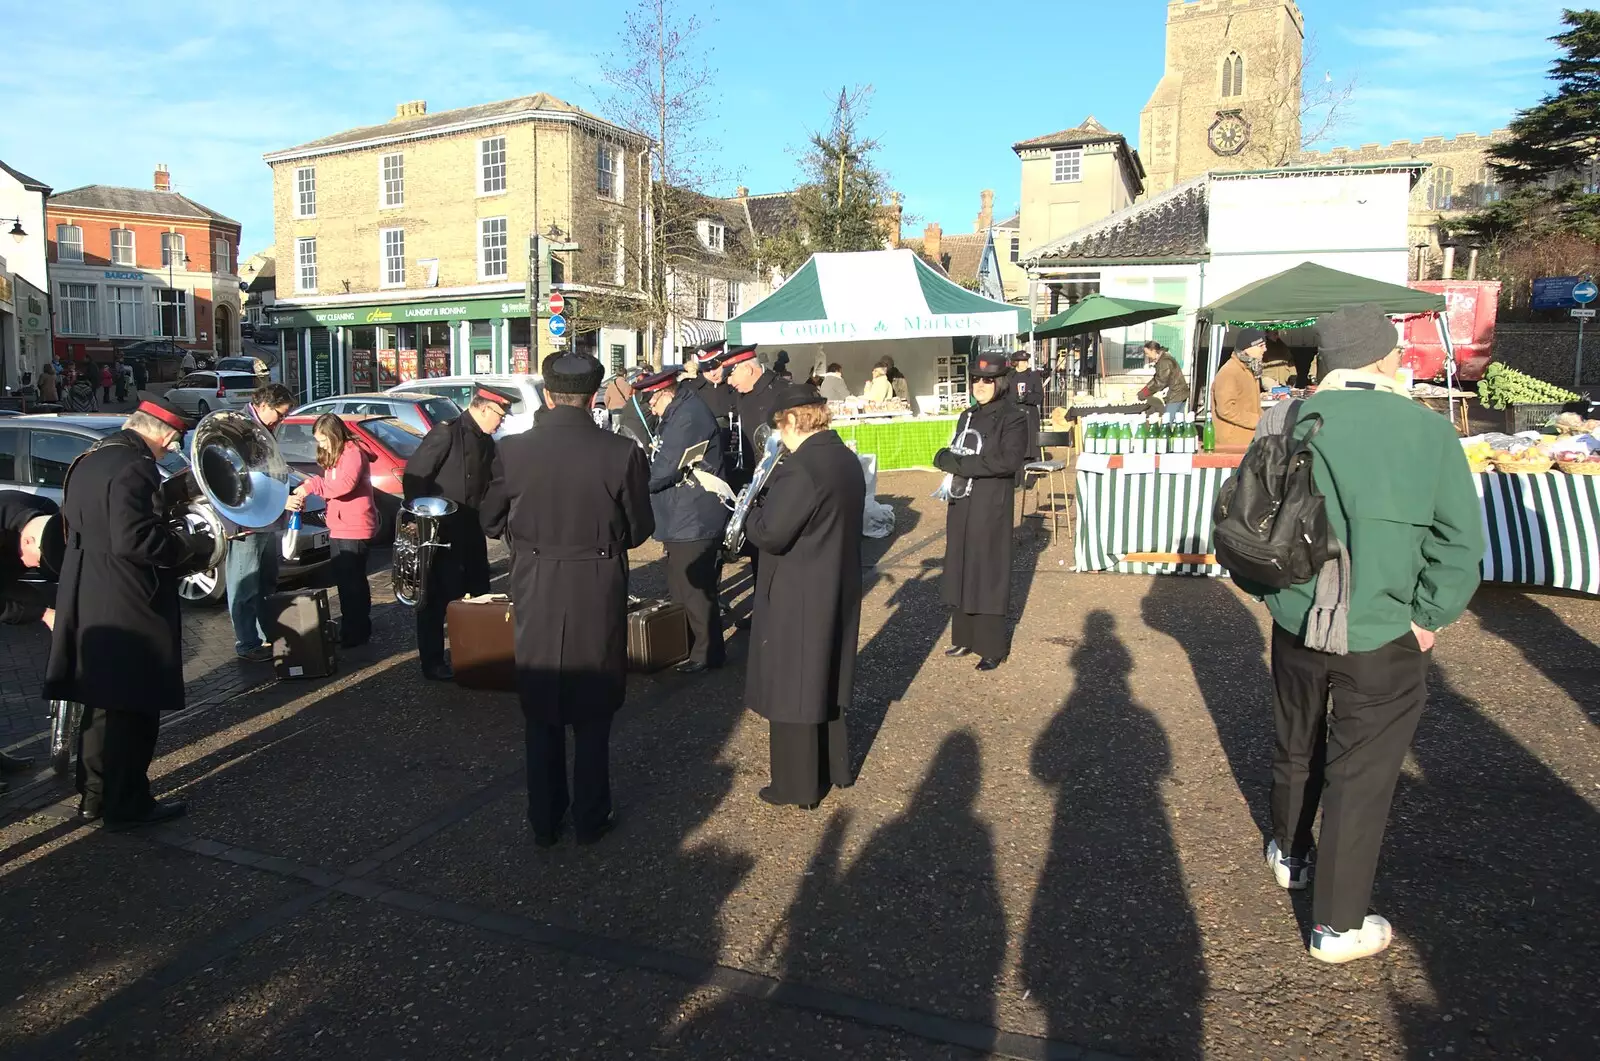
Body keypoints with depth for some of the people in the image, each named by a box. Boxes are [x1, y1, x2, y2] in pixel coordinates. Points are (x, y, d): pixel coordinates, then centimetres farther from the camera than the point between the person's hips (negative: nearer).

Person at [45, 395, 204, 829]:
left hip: (88, 604, 10)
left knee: (103, 701, 19)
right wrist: (190, 541, -13)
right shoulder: (134, 468, -19)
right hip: (127, 609, -10)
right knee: (134, 707, 1)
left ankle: (93, 795, 29)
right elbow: (134, 541, -27)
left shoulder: (89, 460, 12)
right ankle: (127, 805, 10)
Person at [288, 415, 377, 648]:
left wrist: (312, 484, -23)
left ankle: (357, 632, 3)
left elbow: (345, 485, -28)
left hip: (355, 529, -10)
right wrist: (306, 492, 0)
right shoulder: (333, 456, 18)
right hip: (338, 529, 10)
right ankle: (349, 629, 24)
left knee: (353, 581, -4)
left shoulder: (353, 453, -13)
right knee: (343, 581, 15)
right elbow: (331, 488, 17)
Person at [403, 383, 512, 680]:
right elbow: (413, 475, -16)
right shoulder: (447, 432, -13)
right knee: (437, 598, 0)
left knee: (478, 594, 12)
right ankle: (432, 662, 10)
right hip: (441, 531, -8)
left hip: (471, 530, 8)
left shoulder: (486, 441, 11)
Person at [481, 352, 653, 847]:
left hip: (536, 594, 1)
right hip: (598, 594, -1)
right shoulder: (622, 454, -14)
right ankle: (590, 819, 25)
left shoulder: (512, 451, -10)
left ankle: (544, 821, 27)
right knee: (593, 712, 15)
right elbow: (638, 531, -5)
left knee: (540, 712, 17)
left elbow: (492, 523, 2)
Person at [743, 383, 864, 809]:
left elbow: (768, 534, -24)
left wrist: (753, 505, -6)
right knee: (827, 680, 22)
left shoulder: (800, 467, -23)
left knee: (793, 689, 4)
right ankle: (834, 767, 35)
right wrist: (773, 500, 10)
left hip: (798, 599, -9)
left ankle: (797, 785, 16)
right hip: (837, 590, 9)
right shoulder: (848, 460, 6)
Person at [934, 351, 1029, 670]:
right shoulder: (968, 416, 13)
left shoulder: (1013, 418, -8)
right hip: (961, 505, 7)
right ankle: (965, 637, 24)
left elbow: (1010, 461, -21)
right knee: (961, 571, 11)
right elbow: (947, 455, 15)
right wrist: (948, 459, -8)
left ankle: (992, 647, 9)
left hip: (990, 509, -7)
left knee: (988, 574, -1)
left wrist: (961, 463, -18)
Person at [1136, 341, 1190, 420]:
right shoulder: (1162, 359, 12)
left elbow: (1160, 382, -19)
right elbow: (1157, 378, 15)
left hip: (1175, 395, -10)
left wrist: (1143, 394, -15)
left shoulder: (1165, 361, -18)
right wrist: (1144, 389, 4)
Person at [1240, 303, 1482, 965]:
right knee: (1361, 774, 8)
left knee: (1297, 747, 24)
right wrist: (1428, 618, 0)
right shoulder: (1428, 430, -8)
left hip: (1295, 626, 3)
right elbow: (1460, 540, -9)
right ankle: (1339, 925, 17)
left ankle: (1289, 854, 47)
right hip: (1381, 638, -3)